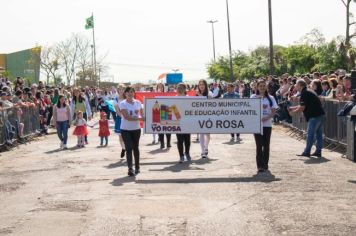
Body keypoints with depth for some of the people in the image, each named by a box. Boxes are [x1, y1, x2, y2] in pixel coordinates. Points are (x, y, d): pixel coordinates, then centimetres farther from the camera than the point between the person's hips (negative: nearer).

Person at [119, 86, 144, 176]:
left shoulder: (138, 102, 4)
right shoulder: (123, 104, -9)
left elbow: (142, 114, 11)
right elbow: (126, 117, -19)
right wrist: (139, 118, -27)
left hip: (136, 129, 3)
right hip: (125, 129, -3)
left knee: (135, 148, 13)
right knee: (129, 148, -10)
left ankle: (137, 167, 26)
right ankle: (130, 169, -12)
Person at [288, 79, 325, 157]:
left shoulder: (304, 93, -11)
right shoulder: (309, 91, 20)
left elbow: (302, 107, -14)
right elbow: (304, 105, 28)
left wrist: (294, 112, 0)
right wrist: (293, 108, 27)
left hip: (315, 116, -10)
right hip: (321, 115, 10)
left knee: (310, 134, -3)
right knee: (319, 134, 11)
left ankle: (307, 152, 1)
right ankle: (318, 151, 13)